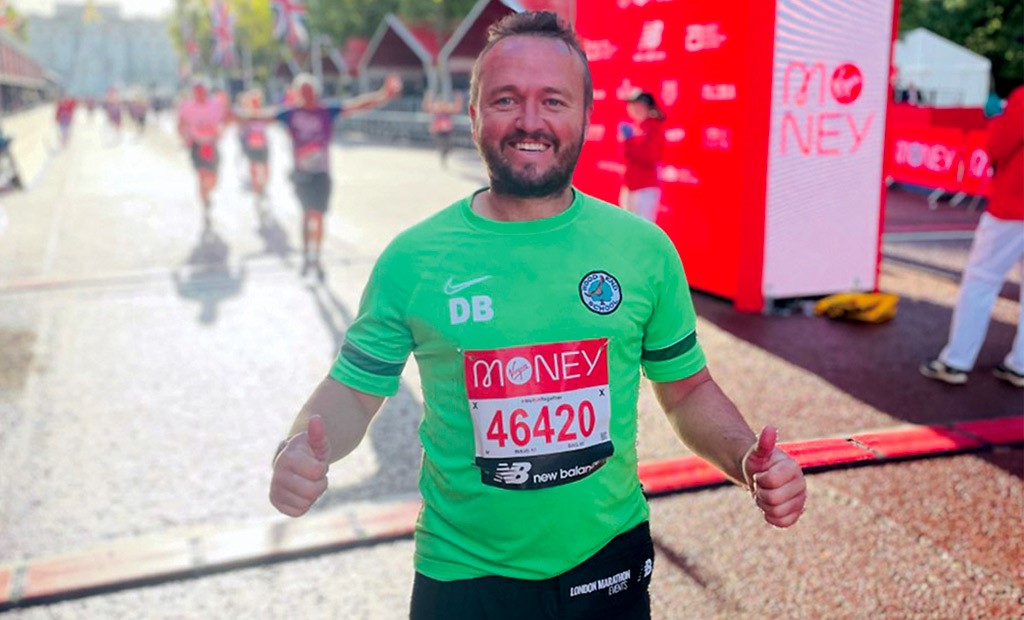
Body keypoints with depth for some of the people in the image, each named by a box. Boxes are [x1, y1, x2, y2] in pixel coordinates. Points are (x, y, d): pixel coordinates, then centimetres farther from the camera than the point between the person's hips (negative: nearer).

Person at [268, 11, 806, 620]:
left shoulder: (644, 248, -7)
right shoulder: (414, 259, -11)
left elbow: (689, 389, 3)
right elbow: (353, 391, -2)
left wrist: (747, 458, -14)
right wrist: (299, 450, -21)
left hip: (610, 557, 2)